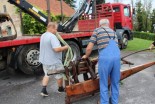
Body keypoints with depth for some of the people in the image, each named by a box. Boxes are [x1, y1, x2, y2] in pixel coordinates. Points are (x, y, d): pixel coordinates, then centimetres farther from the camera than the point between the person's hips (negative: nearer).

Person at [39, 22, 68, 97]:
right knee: (59, 75, 13)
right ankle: (60, 89, 31)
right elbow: (57, 49, -31)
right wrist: (65, 47, -15)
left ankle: (43, 90, 12)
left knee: (46, 75, 20)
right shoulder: (52, 36, -23)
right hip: (54, 61, -8)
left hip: (45, 60, 8)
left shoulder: (43, 36, 8)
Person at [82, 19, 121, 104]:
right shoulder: (113, 31, 28)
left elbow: (89, 48, 8)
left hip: (105, 58, -4)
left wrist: (86, 56, 28)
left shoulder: (97, 30, 14)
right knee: (115, 82, 20)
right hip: (117, 56, 5)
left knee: (104, 83, 11)